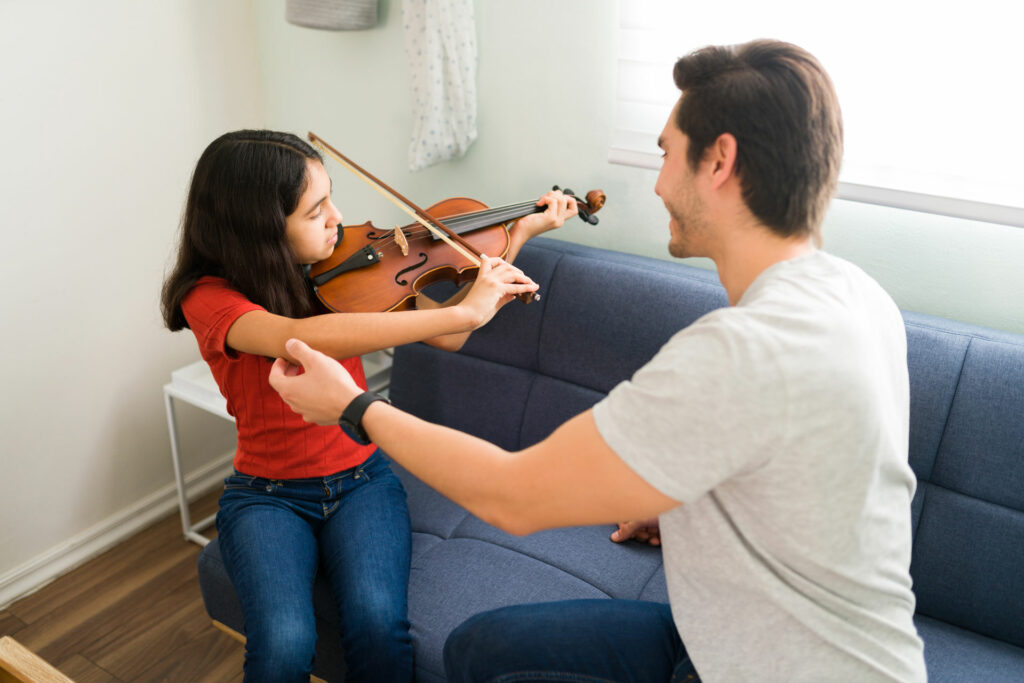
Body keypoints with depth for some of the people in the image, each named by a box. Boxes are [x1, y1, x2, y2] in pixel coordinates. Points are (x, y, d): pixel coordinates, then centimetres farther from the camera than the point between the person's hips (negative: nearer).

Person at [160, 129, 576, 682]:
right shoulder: (210, 297, -16)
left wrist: (521, 233, -4)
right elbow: (303, 338, -38)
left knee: (377, 623, -25)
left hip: (361, 477, 2)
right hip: (266, 494, -2)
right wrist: (465, 311, -39)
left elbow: (447, 337, -1)